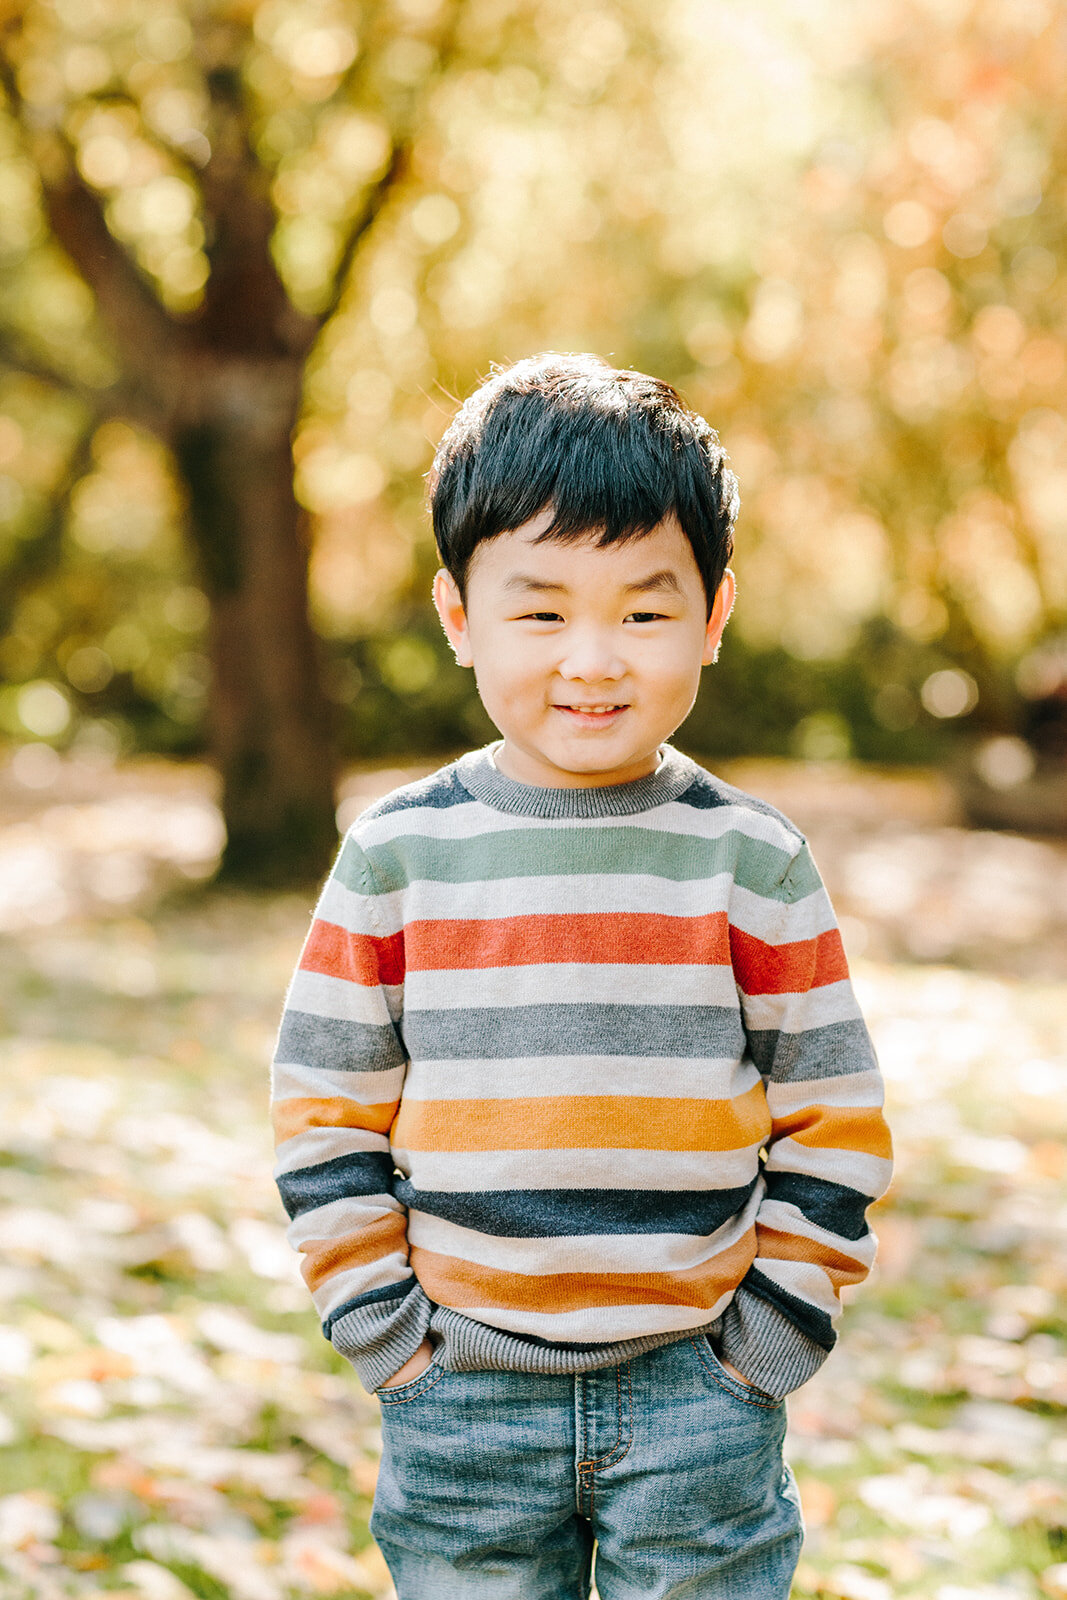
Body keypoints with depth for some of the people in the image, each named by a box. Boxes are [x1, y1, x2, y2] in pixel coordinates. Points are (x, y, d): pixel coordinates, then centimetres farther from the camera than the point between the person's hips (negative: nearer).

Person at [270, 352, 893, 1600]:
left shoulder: (751, 862, -4)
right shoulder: (397, 855, -3)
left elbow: (831, 1114, 2)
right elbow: (327, 1105, 2)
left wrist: (771, 1330, -3)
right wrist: (381, 1325, -2)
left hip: (695, 1392, 0)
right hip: (463, 1393, 1)